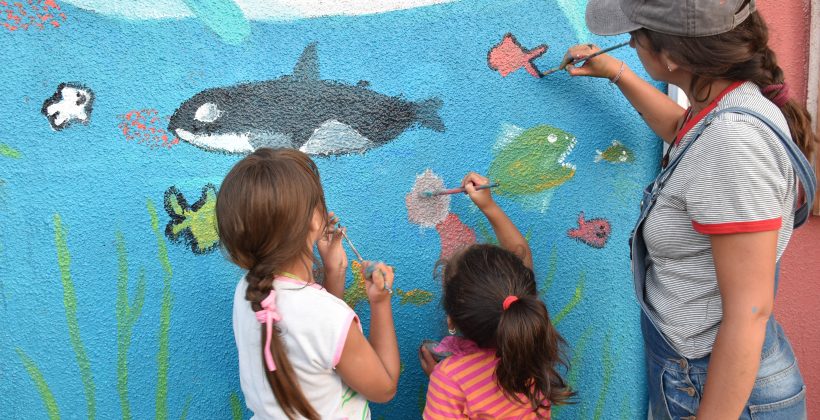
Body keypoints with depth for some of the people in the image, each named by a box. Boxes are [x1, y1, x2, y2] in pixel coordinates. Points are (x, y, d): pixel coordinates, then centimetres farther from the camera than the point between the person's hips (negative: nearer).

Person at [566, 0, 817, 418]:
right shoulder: (726, 107, -2)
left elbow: (750, 313, -26)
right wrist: (616, 72, 27)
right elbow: (679, 130, 25)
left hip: (720, 386, -9)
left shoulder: (734, 140, -29)